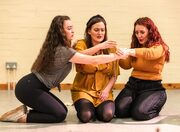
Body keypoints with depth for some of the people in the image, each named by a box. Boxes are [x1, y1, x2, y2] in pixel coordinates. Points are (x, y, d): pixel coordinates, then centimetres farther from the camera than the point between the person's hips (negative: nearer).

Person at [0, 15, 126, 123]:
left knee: (63, 109, 11)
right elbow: (94, 60, -17)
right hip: (29, 89, -10)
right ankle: (22, 117, -5)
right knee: (60, 115, -8)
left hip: (32, 87, 10)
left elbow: (80, 54, 8)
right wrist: (117, 56, -9)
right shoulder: (63, 51, -20)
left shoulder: (57, 47, 8)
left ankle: (24, 111, 10)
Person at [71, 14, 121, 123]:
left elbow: (114, 75, 7)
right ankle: (89, 108, 11)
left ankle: (97, 109, 12)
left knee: (107, 115, -24)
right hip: (83, 89, -2)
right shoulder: (82, 44, -2)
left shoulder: (111, 48, 5)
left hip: (103, 91, 2)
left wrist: (107, 90, -10)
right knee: (85, 116, -26)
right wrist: (99, 46, -37)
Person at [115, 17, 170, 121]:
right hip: (133, 84, 5)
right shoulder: (136, 45, 11)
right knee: (119, 110, -18)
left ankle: (156, 106, 10)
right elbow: (127, 65, 14)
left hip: (152, 87, -5)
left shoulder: (159, 47, -8)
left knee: (139, 113, -25)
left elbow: (150, 53, -32)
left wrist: (128, 51, -45)